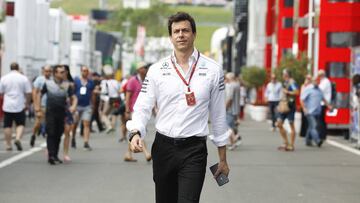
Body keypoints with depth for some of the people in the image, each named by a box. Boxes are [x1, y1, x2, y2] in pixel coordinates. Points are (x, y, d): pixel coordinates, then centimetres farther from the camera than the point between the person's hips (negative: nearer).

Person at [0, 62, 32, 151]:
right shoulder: (24, 78, -3)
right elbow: (29, 93, -3)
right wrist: (27, 103, 9)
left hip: (7, 106, 1)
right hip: (20, 106, -1)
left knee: (7, 126, 8)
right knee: (20, 124, 9)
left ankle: (8, 145, 10)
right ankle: (18, 138, -14)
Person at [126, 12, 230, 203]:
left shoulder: (212, 70, 1)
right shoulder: (157, 70, 3)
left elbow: (218, 115, 6)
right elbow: (142, 107, 1)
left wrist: (222, 159, 9)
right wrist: (135, 133, -20)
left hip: (194, 150, -2)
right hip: (163, 147, 2)